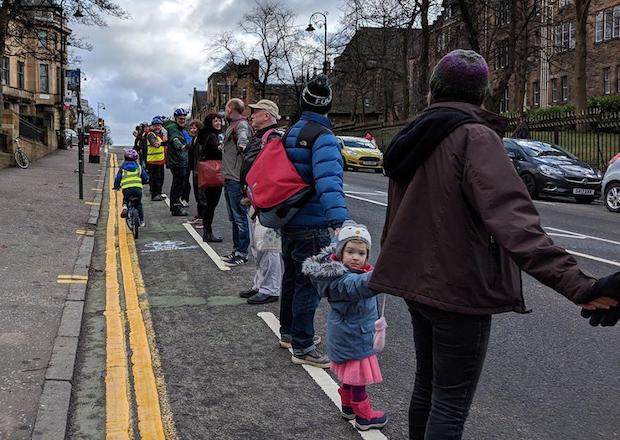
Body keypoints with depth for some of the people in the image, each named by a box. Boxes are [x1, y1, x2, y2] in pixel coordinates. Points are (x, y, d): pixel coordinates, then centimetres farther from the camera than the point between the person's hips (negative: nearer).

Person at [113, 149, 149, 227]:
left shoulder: (122, 167, 17)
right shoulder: (138, 167, 19)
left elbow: (118, 178, 13)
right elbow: (146, 178, 21)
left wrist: (116, 186, 32)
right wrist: (142, 182, 42)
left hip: (126, 188, 0)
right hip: (138, 187, 0)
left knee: (125, 199, 30)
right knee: (139, 204, 20)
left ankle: (124, 206, -3)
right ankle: (141, 221, 18)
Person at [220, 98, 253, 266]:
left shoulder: (242, 125, -14)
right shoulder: (232, 125, 17)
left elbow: (243, 138, -37)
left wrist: (242, 145, -54)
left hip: (237, 180, -11)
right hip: (229, 178, 11)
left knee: (240, 217, -4)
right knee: (234, 218, 17)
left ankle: (242, 254, 1)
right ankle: (236, 250, 26)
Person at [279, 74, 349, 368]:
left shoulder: (291, 132, 10)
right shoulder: (323, 137, -18)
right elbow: (328, 180, -34)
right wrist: (339, 220, -44)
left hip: (288, 221, 9)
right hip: (312, 225, -9)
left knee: (292, 277, 20)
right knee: (308, 285, -2)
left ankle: (288, 333, 35)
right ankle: (302, 347, 5)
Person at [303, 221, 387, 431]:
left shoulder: (340, 270, -1)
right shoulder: (344, 280, -32)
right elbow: (359, 285, -56)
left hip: (346, 335, 10)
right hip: (354, 340, -10)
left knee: (349, 376, 26)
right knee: (358, 379, 6)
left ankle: (348, 406, 42)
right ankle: (364, 416, 21)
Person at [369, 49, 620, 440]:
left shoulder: (413, 139, 8)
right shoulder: (475, 137, -17)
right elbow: (512, 219, -32)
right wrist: (578, 284, -40)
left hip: (418, 282, 8)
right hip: (460, 289, -8)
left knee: (426, 388, 22)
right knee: (450, 407, 1)